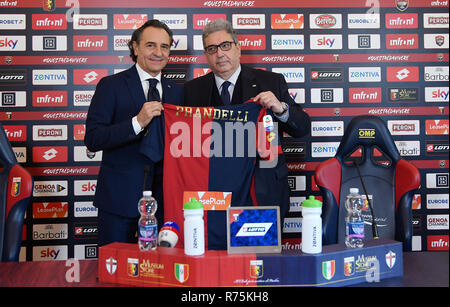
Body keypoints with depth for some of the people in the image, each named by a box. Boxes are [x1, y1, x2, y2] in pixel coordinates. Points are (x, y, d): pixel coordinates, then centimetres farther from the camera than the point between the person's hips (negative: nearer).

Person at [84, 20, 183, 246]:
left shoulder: (177, 92, 11)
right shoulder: (111, 85, -2)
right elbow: (92, 139, -12)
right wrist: (137, 122, -22)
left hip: (163, 197, 4)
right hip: (119, 196, -3)